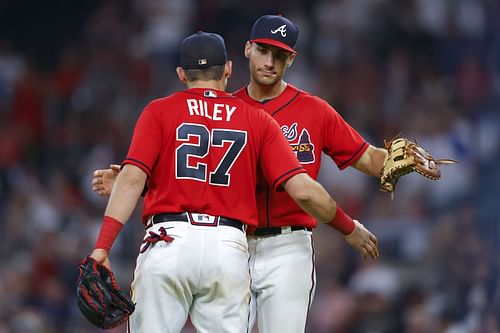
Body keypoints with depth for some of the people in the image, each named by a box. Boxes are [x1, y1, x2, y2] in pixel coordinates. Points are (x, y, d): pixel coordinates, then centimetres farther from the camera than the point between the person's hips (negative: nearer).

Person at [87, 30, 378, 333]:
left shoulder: (159, 112, 8)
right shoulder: (257, 120, 11)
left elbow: (132, 178, -6)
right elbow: (303, 190, 3)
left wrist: (102, 246, -11)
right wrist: (351, 228, 18)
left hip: (168, 242, -1)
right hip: (229, 249, 1)